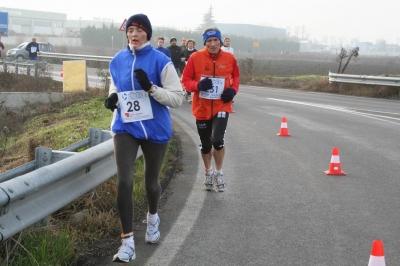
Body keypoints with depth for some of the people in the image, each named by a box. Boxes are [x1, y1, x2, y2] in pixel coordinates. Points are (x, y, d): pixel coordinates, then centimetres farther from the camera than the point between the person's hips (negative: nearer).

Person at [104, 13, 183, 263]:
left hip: (155, 129, -2)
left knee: (151, 182, 15)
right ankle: (128, 242, -6)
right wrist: (113, 98, -6)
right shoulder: (117, 61, 2)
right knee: (124, 182, -12)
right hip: (125, 127, 2)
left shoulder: (161, 61, -11)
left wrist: (151, 87, -25)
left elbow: (177, 98, -11)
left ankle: (153, 218, 48)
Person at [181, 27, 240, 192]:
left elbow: (236, 76, 14)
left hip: (221, 107, -1)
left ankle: (219, 173, 8)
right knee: (205, 145, 13)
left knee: (218, 140, -18)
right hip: (202, 108, 1)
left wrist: (233, 89, -5)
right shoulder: (196, 58, -9)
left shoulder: (229, 58, -4)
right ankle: (208, 173, 39)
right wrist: (198, 85, -24)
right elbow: (185, 81, -4)